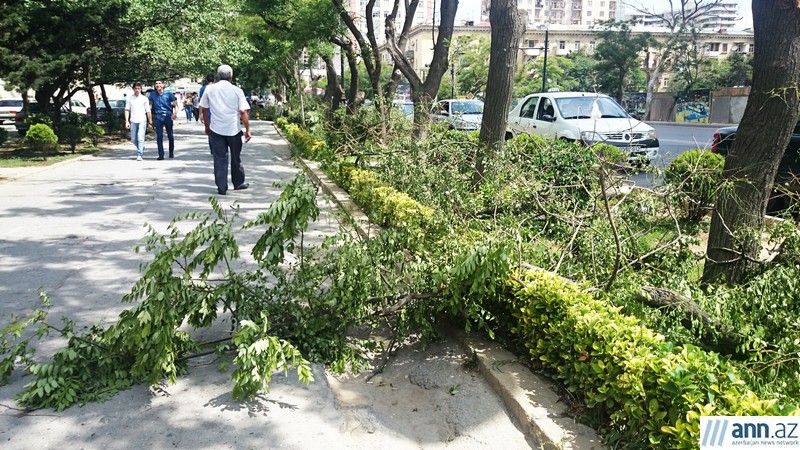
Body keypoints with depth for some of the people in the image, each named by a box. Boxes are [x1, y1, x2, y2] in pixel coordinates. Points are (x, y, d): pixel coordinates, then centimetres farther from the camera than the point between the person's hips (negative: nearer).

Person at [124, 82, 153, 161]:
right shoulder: (130, 99, 9)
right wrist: (127, 121, -3)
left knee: (140, 138, -13)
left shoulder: (144, 98, 5)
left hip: (142, 121, -3)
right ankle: (141, 148, 34)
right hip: (133, 121, 3)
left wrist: (150, 122, 3)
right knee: (133, 139, 8)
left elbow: (148, 111, 6)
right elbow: (127, 110, 7)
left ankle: (139, 155, -12)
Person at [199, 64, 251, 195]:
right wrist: (248, 130, -3)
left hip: (216, 130, 1)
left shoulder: (210, 89, 2)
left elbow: (203, 109, 7)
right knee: (236, 158, 15)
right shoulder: (237, 91, -5)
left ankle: (222, 188, 4)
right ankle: (238, 183, 27)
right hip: (234, 130, -1)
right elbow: (243, 112, -9)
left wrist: (207, 126, 18)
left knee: (219, 159, 5)